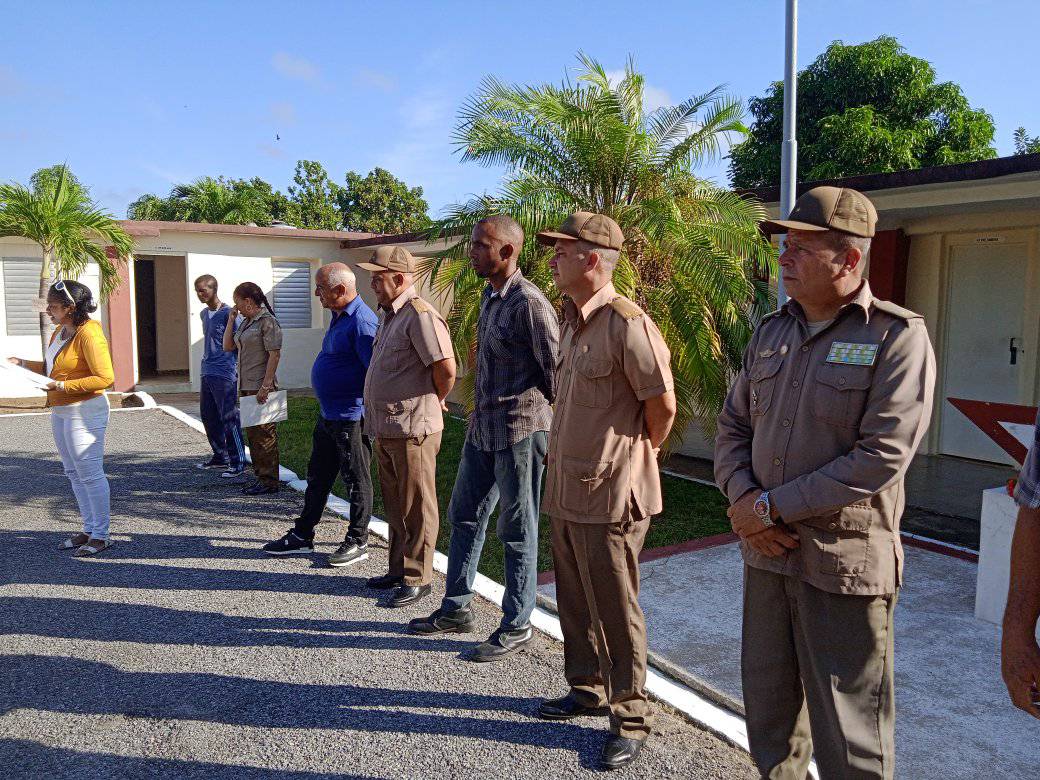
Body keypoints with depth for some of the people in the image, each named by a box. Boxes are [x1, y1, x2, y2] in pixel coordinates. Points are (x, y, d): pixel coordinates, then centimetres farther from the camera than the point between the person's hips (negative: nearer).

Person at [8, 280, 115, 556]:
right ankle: (89, 530, 24)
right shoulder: (59, 332, 11)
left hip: (85, 411, -10)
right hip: (60, 411, 10)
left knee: (89, 473, -4)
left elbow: (105, 378, -23)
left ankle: (101, 535, 5)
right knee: (73, 472, 14)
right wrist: (23, 363, 8)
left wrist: (65, 386, -25)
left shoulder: (88, 334, -18)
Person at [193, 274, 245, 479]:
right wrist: (206, 364, 20)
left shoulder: (227, 313, -10)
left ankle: (237, 462, 0)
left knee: (229, 419, -6)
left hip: (224, 374, -9)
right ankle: (220, 457, 27)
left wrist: (236, 369, -14)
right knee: (208, 417, 14)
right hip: (207, 373, 9)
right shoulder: (204, 314, 15)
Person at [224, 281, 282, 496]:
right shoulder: (245, 322, 16)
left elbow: (274, 354, -17)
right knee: (252, 434, 13)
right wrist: (231, 321, 11)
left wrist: (265, 386, -20)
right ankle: (260, 476, 23)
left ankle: (270, 481, 2)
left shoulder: (267, 321, -11)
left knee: (263, 434, -5)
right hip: (246, 386, 9)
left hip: (260, 387, -9)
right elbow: (228, 346, 20)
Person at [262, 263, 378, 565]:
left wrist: (373, 416, -22)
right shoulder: (339, 317, 13)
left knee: (356, 481, 4)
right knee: (318, 476, 17)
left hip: (351, 418, -10)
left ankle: (358, 542, 17)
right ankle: (302, 536, 29)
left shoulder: (362, 322, -20)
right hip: (328, 416, 10)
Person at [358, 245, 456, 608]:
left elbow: (446, 368, -23)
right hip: (385, 428, 10)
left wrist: (435, 401, -6)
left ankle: (417, 578, 13)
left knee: (415, 508, 1)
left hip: (412, 428, -10)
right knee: (395, 505, 19)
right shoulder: (389, 315, 15)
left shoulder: (420, 315, -16)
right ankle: (399, 570, 32)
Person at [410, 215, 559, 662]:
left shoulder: (528, 302, -17)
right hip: (483, 428, 9)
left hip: (519, 431, -9)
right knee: (465, 516, 17)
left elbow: (554, 371, -15)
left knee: (517, 532, 4)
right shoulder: (489, 297, 12)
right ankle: (456, 609, 33)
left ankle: (517, 626, 19)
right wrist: (479, 413, 18)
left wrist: (552, 431, -9)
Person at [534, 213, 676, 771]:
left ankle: (630, 719, 21)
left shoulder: (628, 324, -18)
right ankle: (587, 687, 39)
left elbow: (663, 405, -14)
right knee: (574, 600, 20)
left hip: (609, 493, -9)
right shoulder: (572, 320, 10)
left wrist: (638, 458, 1)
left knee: (615, 611, 4)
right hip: (565, 487, 9)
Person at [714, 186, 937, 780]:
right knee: (769, 710, 20)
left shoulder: (897, 336, -11)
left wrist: (772, 506, -17)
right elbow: (733, 426, 11)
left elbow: (881, 457, -20)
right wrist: (743, 497, -8)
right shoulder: (773, 332, 8)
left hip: (845, 566, -6)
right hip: (767, 553, 6)